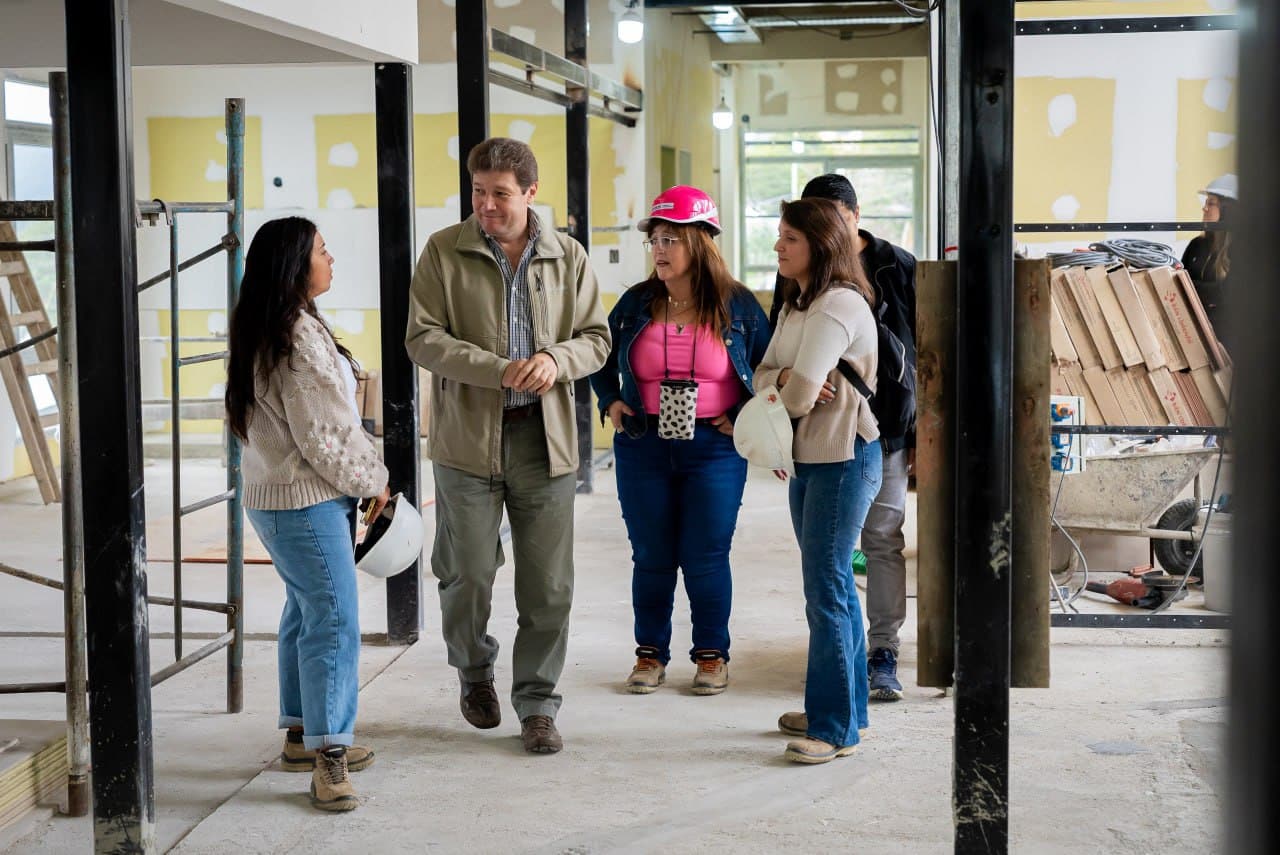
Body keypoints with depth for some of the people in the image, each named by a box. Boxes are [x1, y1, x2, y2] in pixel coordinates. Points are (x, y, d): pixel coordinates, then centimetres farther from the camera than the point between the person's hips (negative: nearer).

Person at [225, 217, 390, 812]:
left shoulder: (262, 334, 12)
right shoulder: (299, 337, -20)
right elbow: (322, 435, -20)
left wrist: (363, 473, 15)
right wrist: (372, 479, -5)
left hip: (275, 496, 11)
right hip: (308, 501, -11)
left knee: (307, 612, 17)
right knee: (334, 619, -11)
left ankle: (304, 737, 26)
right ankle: (327, 756, -10)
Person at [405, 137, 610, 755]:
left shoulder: (568, 257, 6)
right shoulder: (444, 252, -1)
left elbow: (596, 338, 9)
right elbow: (422, 337, -7)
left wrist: (556, 358, -14)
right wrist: (498, 370, -20)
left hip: (545, 438, 2)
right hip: (468, 434, -1)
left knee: (548, 586, 3)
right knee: (468, 575, 6)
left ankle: (536, 703, 17)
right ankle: (475, 673, 34)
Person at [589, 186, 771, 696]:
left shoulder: (738, 306, -1)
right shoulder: (636, 304, 5)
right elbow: (601, 358, 19)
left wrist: (741, 416, -4)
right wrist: (609, 402, 5)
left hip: (714, 448, -2)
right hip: (643, 447, 2)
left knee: (706, 558, 2)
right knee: (651, 557, 7)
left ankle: (712, 654, 17)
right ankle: (650, 654, 20)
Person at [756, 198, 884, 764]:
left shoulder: (839, 305, -17)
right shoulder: (795, 306, 16)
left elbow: (798, 397, -23)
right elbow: (762, 376, 10)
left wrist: (792, 387, 1)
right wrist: (785, 378, -13)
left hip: (843, 458, -10)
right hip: (808, 459, 10)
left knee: (827, 590, -8)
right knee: (831, 585, 16)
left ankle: (835, 727, -3)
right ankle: (844, 709, 26)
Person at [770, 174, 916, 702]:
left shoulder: (897, 268, -1)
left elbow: (922, 355, 1)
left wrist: (919, 434, -2)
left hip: (882, 431, -2)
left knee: (883, 540, -1)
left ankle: (883, 653, 4)